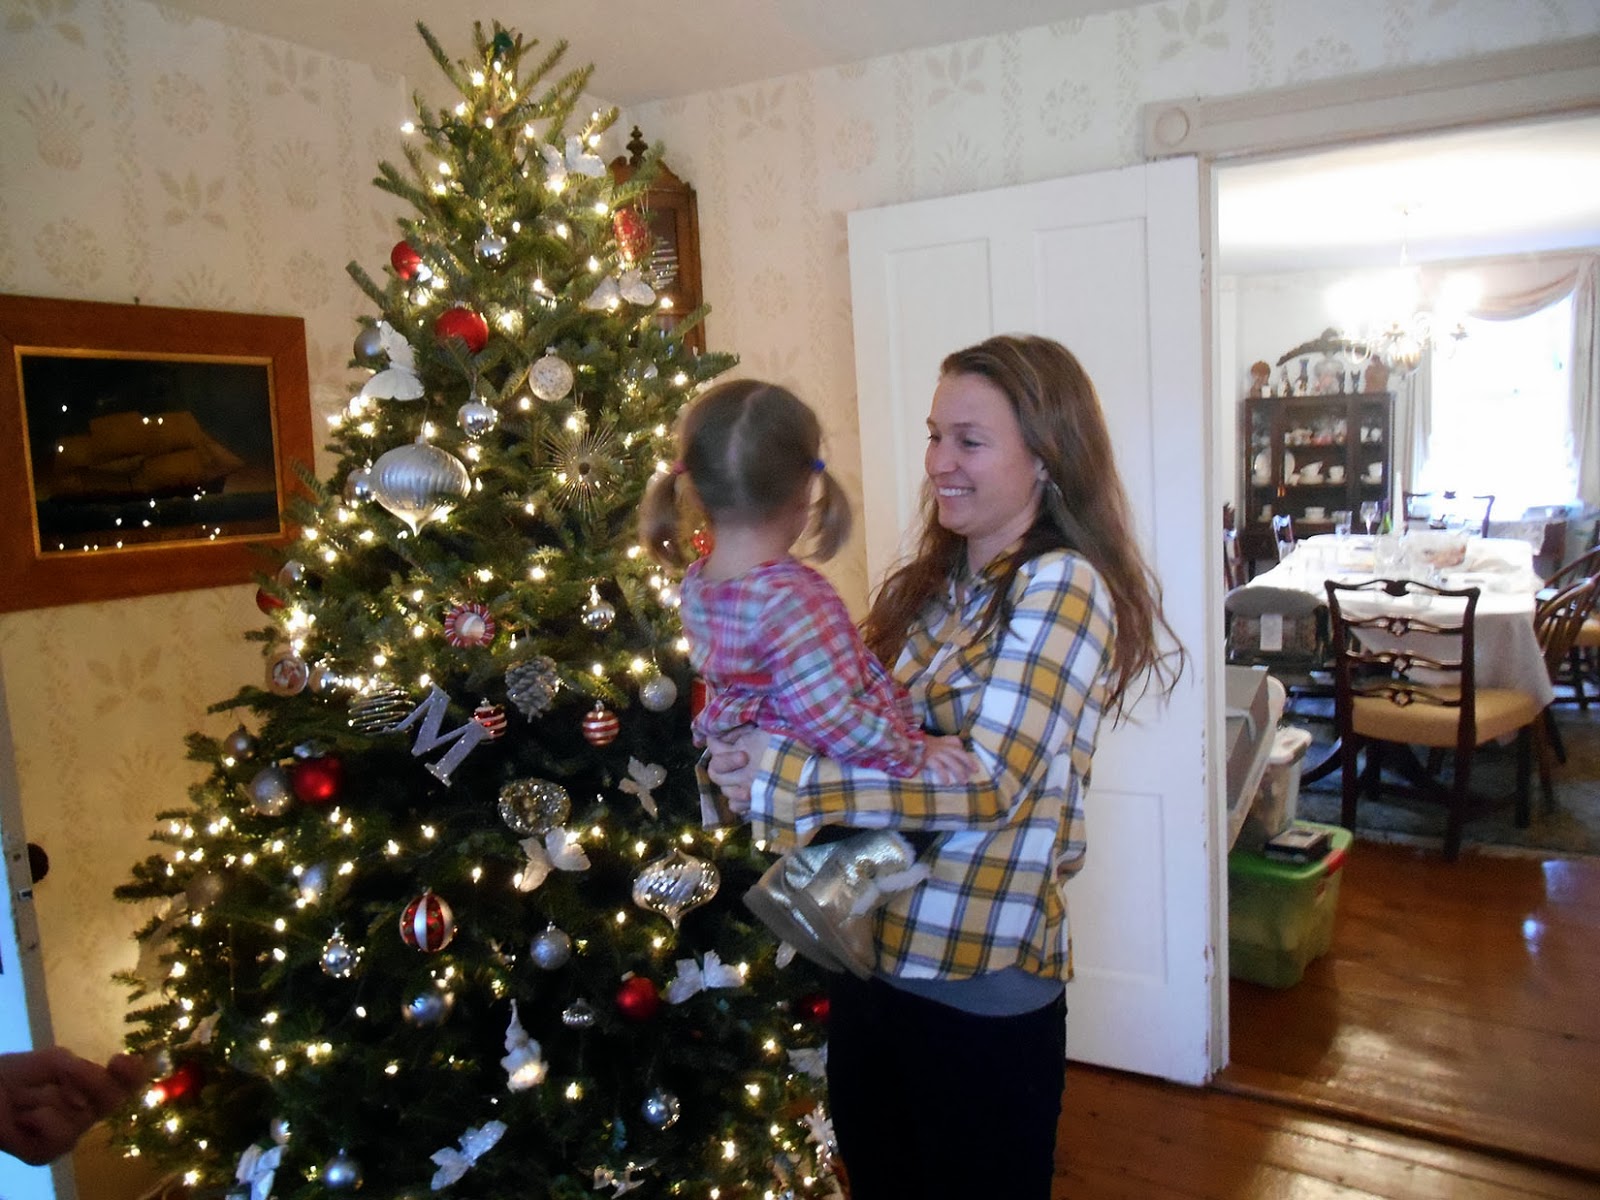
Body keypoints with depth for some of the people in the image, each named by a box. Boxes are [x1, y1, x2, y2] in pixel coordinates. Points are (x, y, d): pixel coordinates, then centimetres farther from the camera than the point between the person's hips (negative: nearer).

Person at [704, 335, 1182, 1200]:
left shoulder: (1063, 585, -16)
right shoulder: (929, 583, 6)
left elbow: (988, 784, -24)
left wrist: (785, 780, -26)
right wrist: (754, 746, -11)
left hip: (981, 991, -6)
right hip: (868, 954, 7)